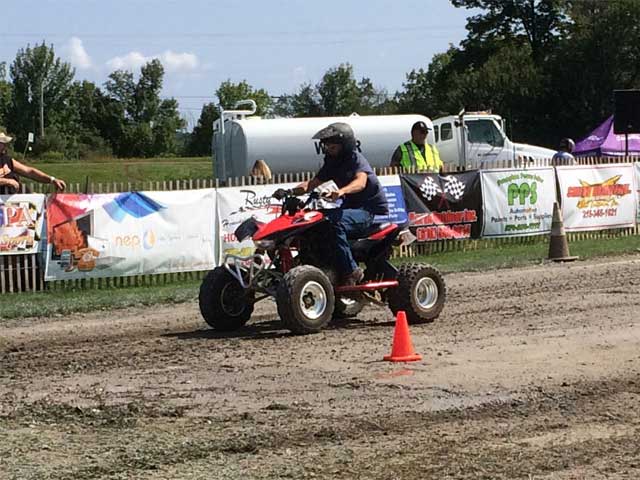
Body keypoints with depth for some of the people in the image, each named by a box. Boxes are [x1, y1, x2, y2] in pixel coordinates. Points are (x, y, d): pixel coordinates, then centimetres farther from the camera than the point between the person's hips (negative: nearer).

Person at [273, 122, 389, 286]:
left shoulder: (356, 159, -12)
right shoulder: (332, 163, 12)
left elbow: (361, 181, -32)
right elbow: (312, 183, 10)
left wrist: (341, 191, -52)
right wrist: (289, 191, -7)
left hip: (371, 210, -9)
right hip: (351, 206, 9)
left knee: (335, 221, -34)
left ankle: (351, 272, -29)